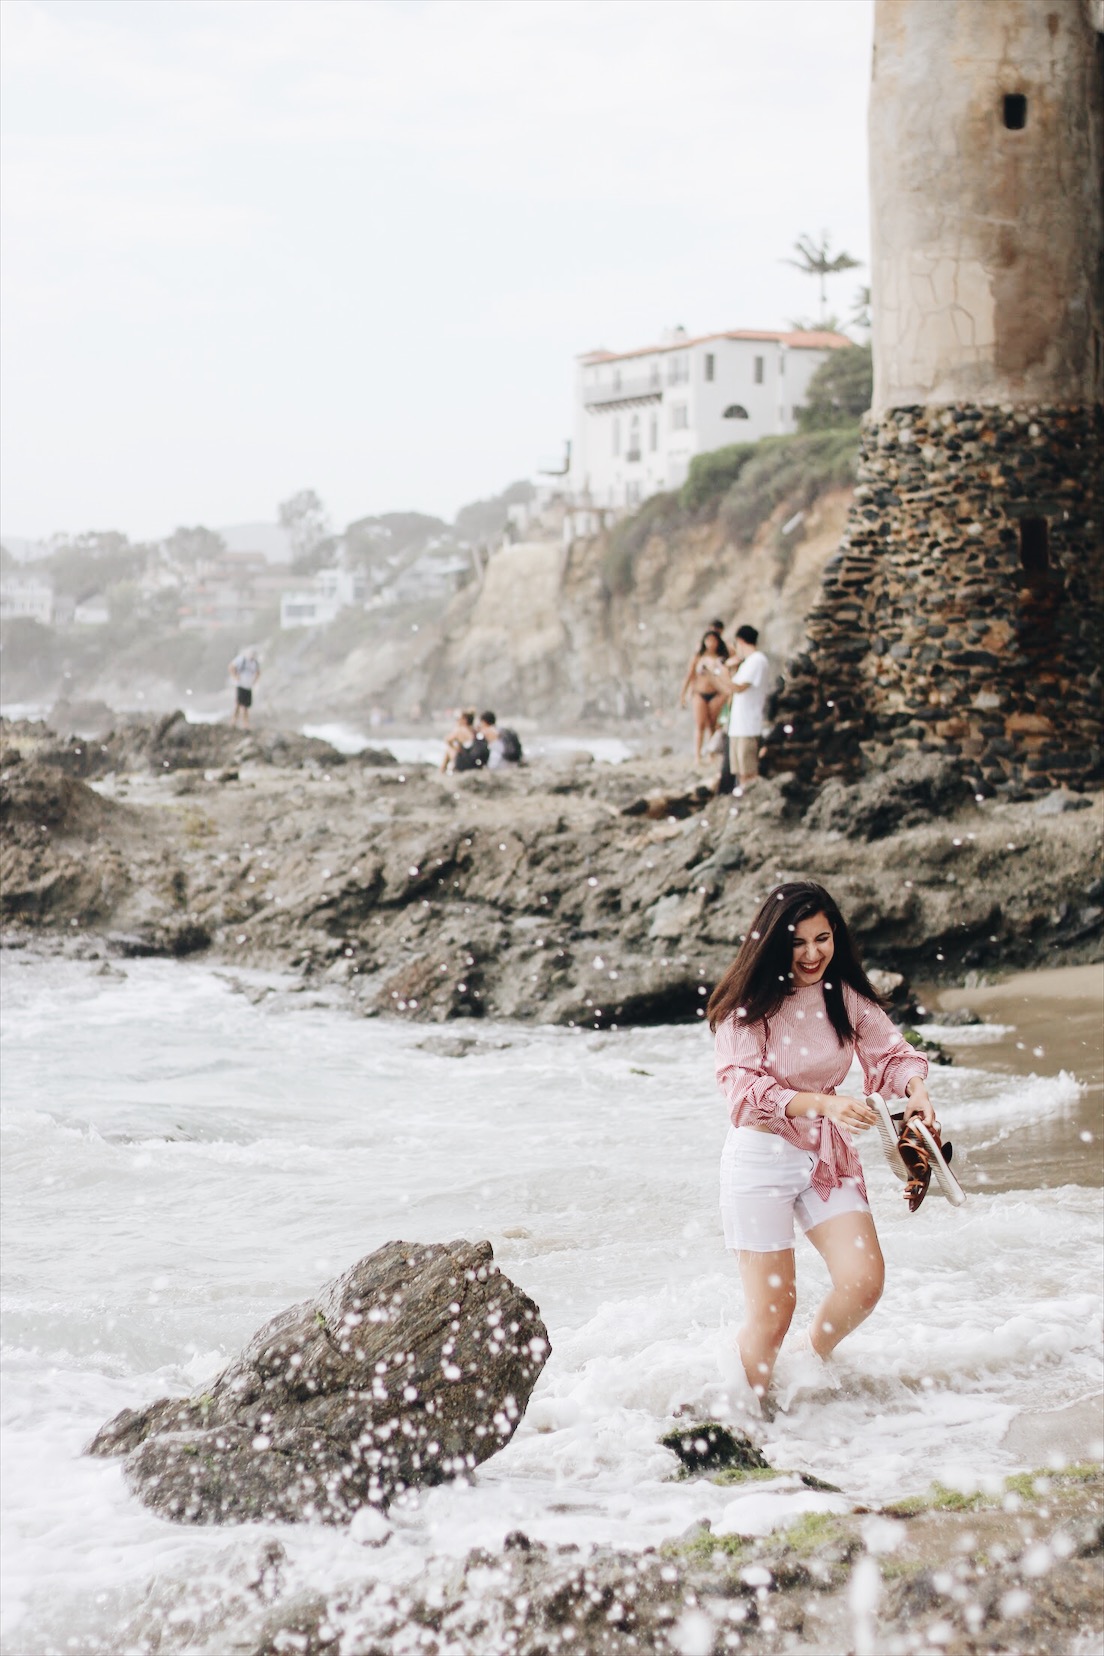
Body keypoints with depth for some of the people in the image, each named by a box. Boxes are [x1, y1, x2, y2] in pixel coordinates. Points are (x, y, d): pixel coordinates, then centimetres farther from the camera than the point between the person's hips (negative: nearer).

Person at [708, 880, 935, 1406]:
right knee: (771, 1313, -3)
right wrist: (825, 1103, -31)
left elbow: (889, 1053, -1)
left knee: (864, 1280, -8)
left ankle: (813, 1364, 21)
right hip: (761, 1159, -4)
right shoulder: (748, 1005, -13)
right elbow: (745, 1091, -19)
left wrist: (915, 1087, -24)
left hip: (828, 1157, 4)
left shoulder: (847, 996, -1)